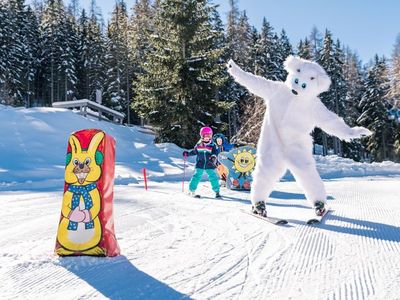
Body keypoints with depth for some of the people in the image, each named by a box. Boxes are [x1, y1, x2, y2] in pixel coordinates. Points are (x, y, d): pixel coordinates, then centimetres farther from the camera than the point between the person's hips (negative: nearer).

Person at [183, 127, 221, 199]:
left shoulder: (213, 145, -1)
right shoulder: (199, 144, 5)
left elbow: (215, 152, -10)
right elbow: (194, 151, 16)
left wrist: (213, 157, -30)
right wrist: (188, 153, 5)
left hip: (210, 165, -1)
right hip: (200, 164, 1)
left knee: (213, 177, -2)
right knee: (197, 176, 0)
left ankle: (217, 192, 10)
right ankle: (191, 191, 12)